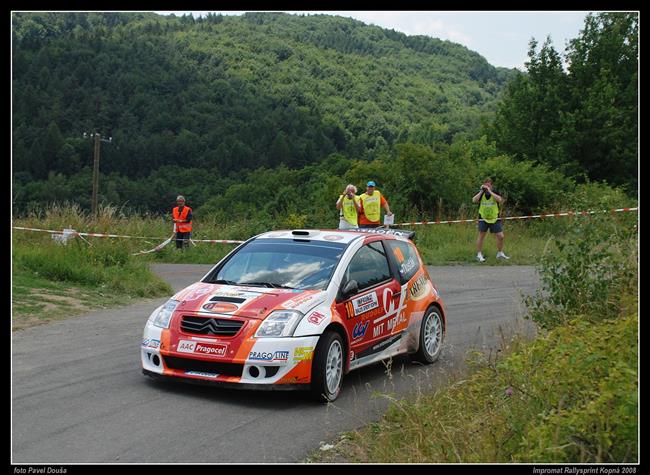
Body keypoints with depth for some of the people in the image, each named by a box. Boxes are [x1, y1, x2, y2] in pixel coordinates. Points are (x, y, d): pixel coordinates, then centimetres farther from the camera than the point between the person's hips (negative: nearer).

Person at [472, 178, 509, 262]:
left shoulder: (495, 192, -2)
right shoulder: (480, 193, 0)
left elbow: (500, 200, -21)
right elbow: (474, 200, -16)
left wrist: (490, 191, -23)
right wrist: (481, 191, -19)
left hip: (495, 219, 1)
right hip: (483, 219, -1)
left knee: (500, 236, 0)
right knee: (481, 236, -1)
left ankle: (500, 253, 19)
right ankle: (479, 255, 10)